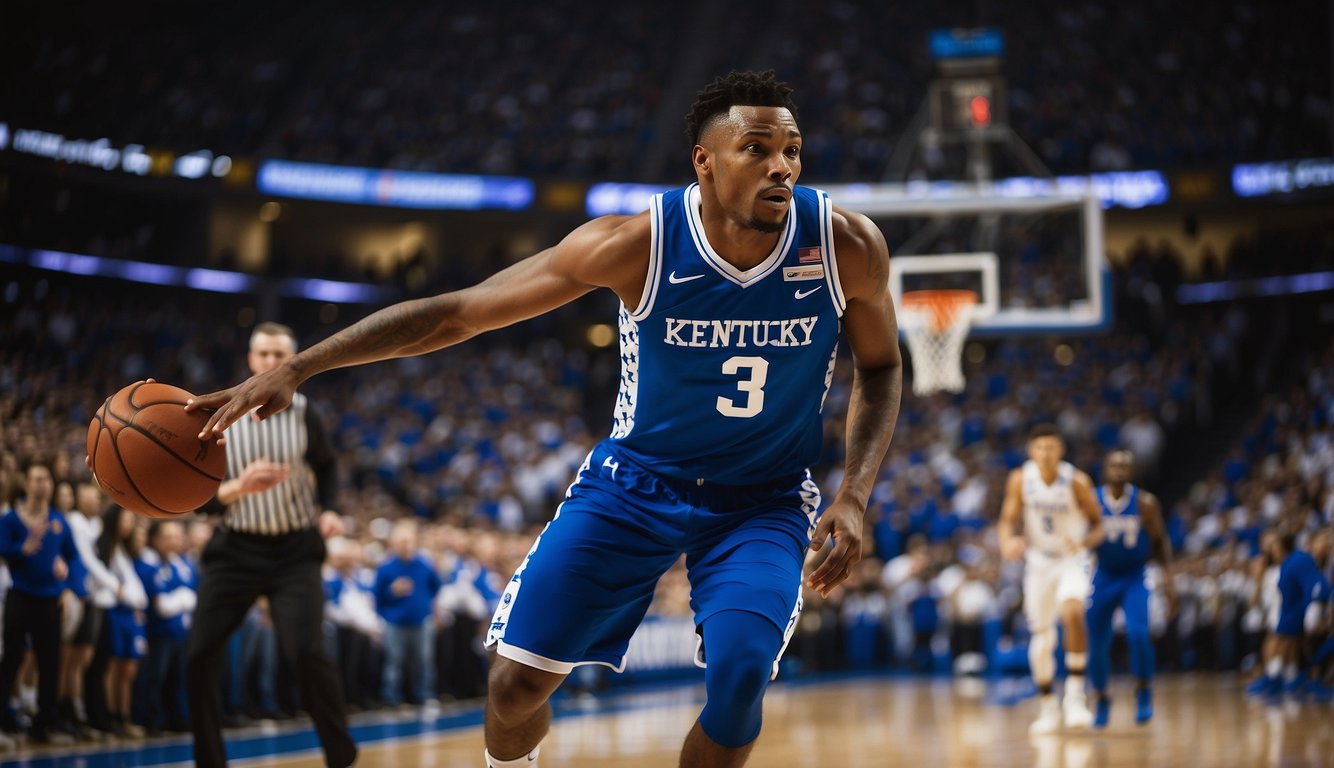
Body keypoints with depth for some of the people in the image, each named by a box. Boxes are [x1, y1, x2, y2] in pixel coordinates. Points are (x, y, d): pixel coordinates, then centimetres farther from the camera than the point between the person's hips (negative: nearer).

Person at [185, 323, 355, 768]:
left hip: (294, 548, -1)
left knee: (305, 653, -18)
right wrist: (238, 488, -28)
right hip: (236, 548, 1)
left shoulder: (302, 413, -3)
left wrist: (327, 511, 0)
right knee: (200, 656, -5)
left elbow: (325, 467, 17)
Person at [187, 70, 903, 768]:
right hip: (636, 479, 0)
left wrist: (853, 498, -15)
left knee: (739, 674, -26)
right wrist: (291, 370, -22)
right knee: (517, 677, -6)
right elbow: (456, 313, -17)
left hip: (763, 503, 0)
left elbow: (880, 367, 1)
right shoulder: (636, 244, -23)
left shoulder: (847, 245, -19)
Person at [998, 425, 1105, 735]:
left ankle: (1075, 692, -23)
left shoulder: (1077, 481, -17)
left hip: (1072, 560, -3)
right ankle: (1048, 706, 25)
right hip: (1038, 561, 3)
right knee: (1041, 637, 7)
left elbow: (1097, 524, -9)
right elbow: (1008, 520, -4)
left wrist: (1085, 541, -31)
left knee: (1072, 612, -31)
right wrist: (1007, 543, -26)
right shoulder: (1020, 479, -11)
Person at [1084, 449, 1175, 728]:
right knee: (1097, 644, 4)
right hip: (1103, 577, 1)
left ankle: (1143, 692, -1)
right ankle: (1101, 700, 28)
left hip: (1135, 577, -1)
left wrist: (1168, 580, -5)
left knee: (1138, 633, -23)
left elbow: (1160, 541, 0)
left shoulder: (1145, 503, -10)